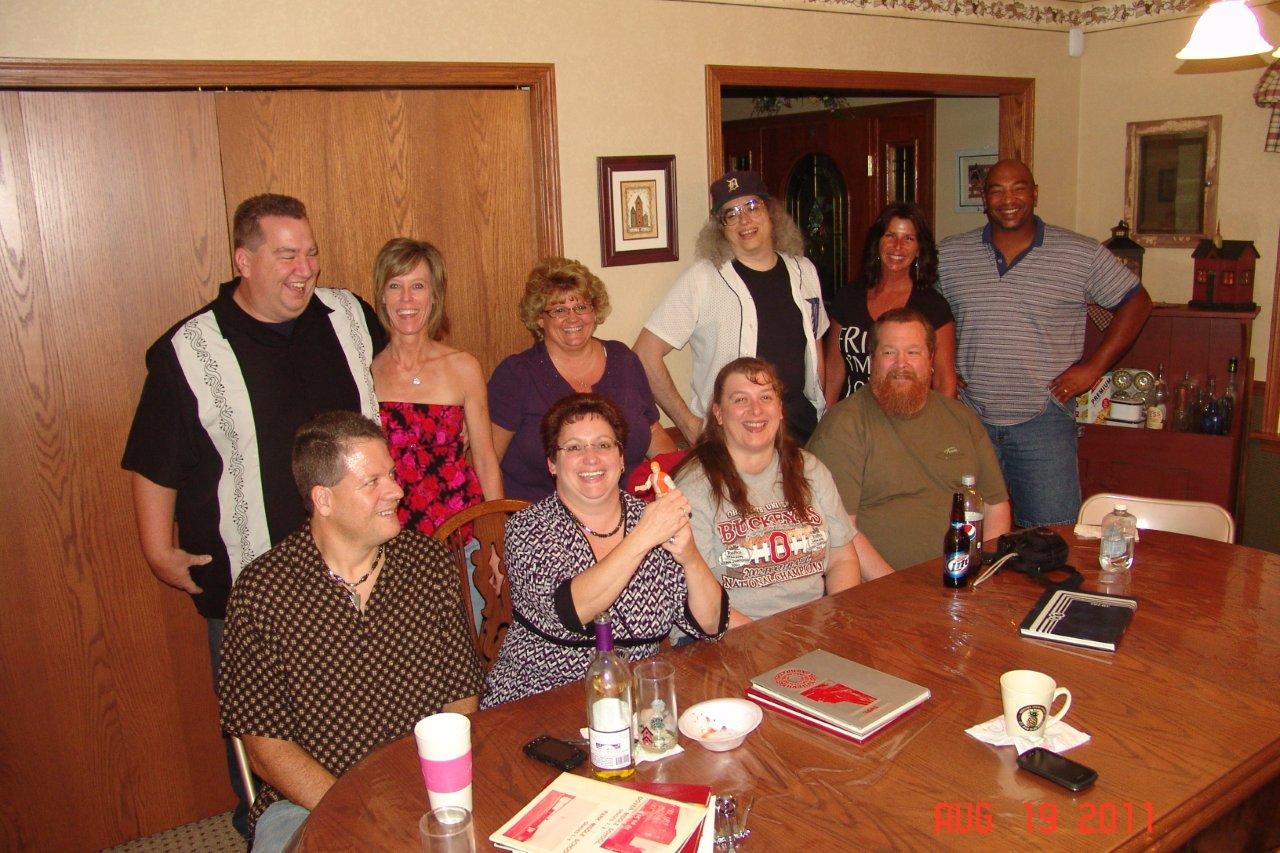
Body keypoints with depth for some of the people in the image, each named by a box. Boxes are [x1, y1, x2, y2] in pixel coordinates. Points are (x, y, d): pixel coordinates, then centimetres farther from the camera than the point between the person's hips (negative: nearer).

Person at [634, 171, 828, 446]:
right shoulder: (701, 279, -9)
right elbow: (645, 354, -11)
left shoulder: (803, 271, 8)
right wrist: (690, 425, -11)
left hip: (805, 431, 5)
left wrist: (825, 416, 11)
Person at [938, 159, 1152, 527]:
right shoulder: (949, 255, 6)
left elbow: (1136, 301, 7)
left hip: (1043, 422, -2)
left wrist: (1093, 367, 0)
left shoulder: (1081, 254, 0)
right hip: (967, 418, 2)